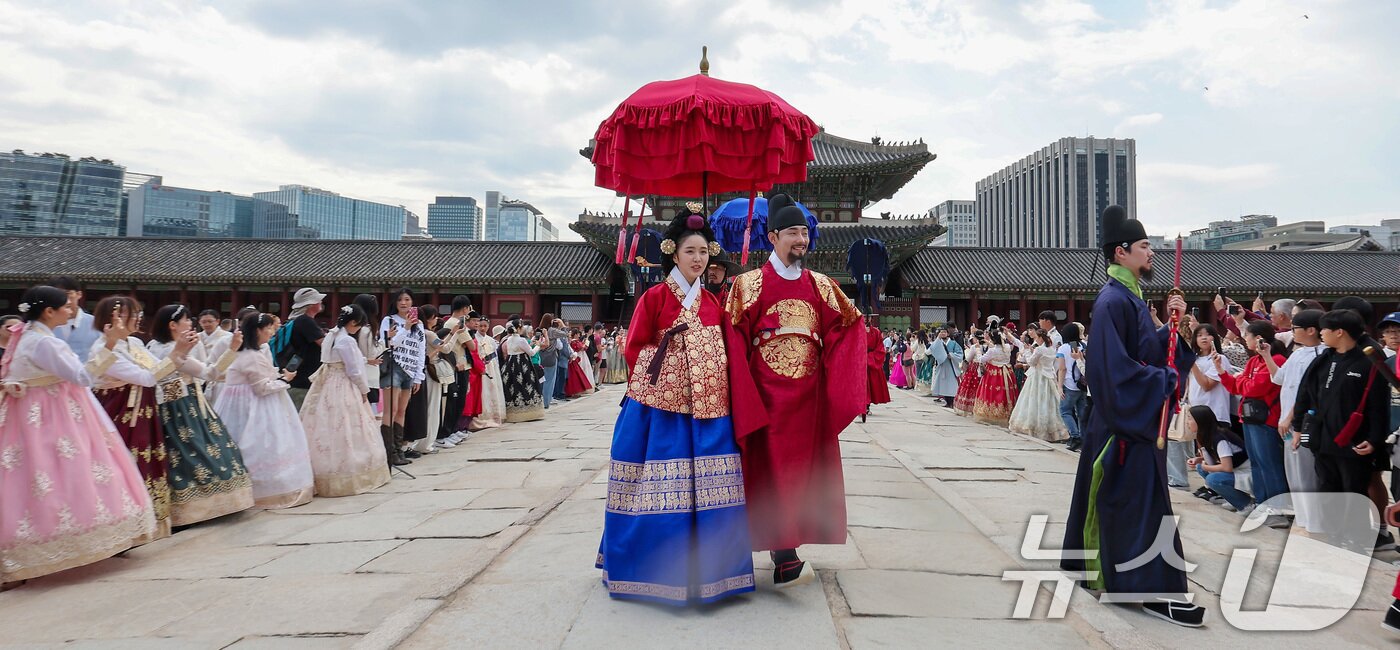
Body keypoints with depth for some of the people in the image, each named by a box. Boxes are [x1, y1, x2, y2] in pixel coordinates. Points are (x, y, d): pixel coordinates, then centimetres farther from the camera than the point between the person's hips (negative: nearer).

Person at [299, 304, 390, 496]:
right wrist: (364, 391, -1)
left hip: (325, 387, 9)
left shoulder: (330, 336, 11)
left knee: (326, 432, 11)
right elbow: (354, 371, -13)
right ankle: (348, 477, 5)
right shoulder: (347, 341, -16)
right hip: (342, 390, -8)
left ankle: (320, 475, 17)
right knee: (344, 434, -2)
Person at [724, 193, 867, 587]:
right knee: (775, 467, -8)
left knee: (804, 466, 7)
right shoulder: (749, 284, 1)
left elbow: (848, 327, 9)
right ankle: (786, 560, -11)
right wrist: (742, 398, -13)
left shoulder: (820, 286, 12)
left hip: (810, 394, 5)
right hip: (769, 392, -4)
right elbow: (735, 341, -5)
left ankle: (783, 545, 20)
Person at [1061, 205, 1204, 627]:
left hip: (1137, 416, 10)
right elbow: (1116, 367, -24)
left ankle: (1087, 563, 31)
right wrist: (1166, 381, -17)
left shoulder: (1130, 298, 14)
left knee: (1105, 496, 18)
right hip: (1127, 420, -10)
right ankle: (1154, 589, -1)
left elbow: (1151, 349, 15)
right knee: (1141, 502, -7)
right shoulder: (1112, 301, -17)